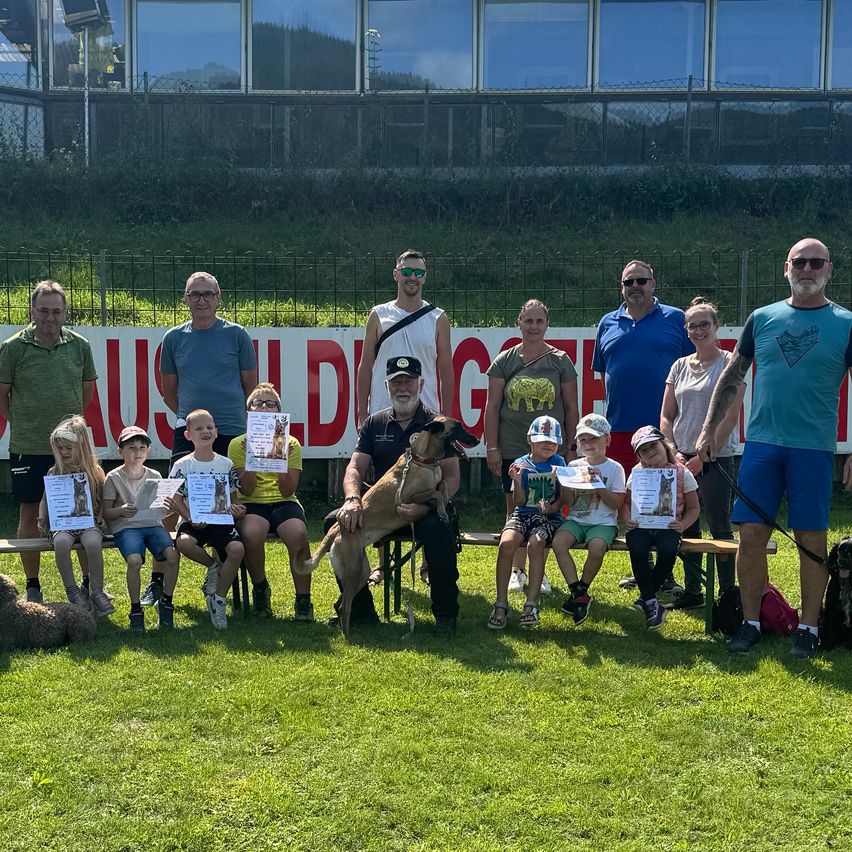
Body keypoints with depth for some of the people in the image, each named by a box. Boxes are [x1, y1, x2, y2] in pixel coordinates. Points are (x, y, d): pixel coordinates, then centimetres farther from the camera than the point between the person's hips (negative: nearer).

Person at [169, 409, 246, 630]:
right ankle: (213, 565, -2)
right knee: (184, 542, -36)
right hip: (194, 522, -1)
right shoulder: (182, 465, 3)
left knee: (237, 549, -28)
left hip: (221, 520, 1)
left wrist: (237, 510, -11)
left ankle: (217, 599, -8)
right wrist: (190, 519, -17)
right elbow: (177, 500, 1)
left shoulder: (226, 464, 9)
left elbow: (233, 498, 12)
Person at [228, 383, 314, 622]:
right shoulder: (238, 444, 5)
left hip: (283, 503, 1)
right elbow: (246, 490, -5)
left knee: (297, 534, -32)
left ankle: (303, 600, -15)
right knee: (252, 533, -35)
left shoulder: (291, 444, 6)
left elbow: (288, 491, -3)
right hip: (252, 504, -1)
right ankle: (260, 590, -7)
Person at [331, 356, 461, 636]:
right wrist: (352, 500, -22)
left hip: (424, 509, -4)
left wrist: (423, 508, -27)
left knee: (438, 529, -37)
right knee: (335, 522, -19)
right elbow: (355, 468, 2)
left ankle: (446, 614, -18)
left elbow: (452, 477, -9)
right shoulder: (374, 424, 12)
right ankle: (359, 609, -5)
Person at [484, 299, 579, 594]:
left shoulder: (560, 361, 3)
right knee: (515, 507, 5)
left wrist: (572, 448, 4)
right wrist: (492, 447, -1)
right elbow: (492, 407, 4)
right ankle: (517, 570, 16)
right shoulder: (505, 361, 3)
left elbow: (571, 408, 6)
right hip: (512, 450, 0)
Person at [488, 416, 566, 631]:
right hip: (523, 514, 1)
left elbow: (563, 498, 4)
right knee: (506, 543, -29)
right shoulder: (521, 464, 7)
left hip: (549, 517, -1)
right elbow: (520, 502, 3)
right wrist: (517, 480, -14)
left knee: (536, 543, -34)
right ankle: (501, 604, -22)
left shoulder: (559, 463, 7)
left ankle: (531, 605, -29)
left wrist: (551, 508, -16)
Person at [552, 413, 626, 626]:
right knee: (558, 542, -27)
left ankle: (580, 590, -8)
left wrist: (598, 486, -14)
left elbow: (617, 503, -6)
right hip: (576, 519, 3)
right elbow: (569, 502, 4)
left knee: (596, 547, -34)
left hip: (603, 522, -3)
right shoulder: (573, 466, 10)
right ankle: (579, 594, -17)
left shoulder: (614, 468, 2)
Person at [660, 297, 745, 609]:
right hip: (681, 459, 5)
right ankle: (692, 590, 20)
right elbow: (666, 416, 13)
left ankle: (728, 592, 7)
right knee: (686, 527, 9)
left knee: (719, 527, -1)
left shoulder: (730, 364, -4)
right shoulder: (680, 366, 11)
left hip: (715, 459, -5)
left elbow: (730, 416, -10)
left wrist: (702, 457, -13)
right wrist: (674, 453, -1)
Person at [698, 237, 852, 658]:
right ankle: (750, 622, 15)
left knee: (811, 539, 3)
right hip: (761, 444, 2)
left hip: (814, 448, -2)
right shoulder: (762, 318, 9)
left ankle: (808, 627, 15)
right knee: (751, 535, 2)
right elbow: (732, 376, 14)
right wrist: (709, 429, 9)